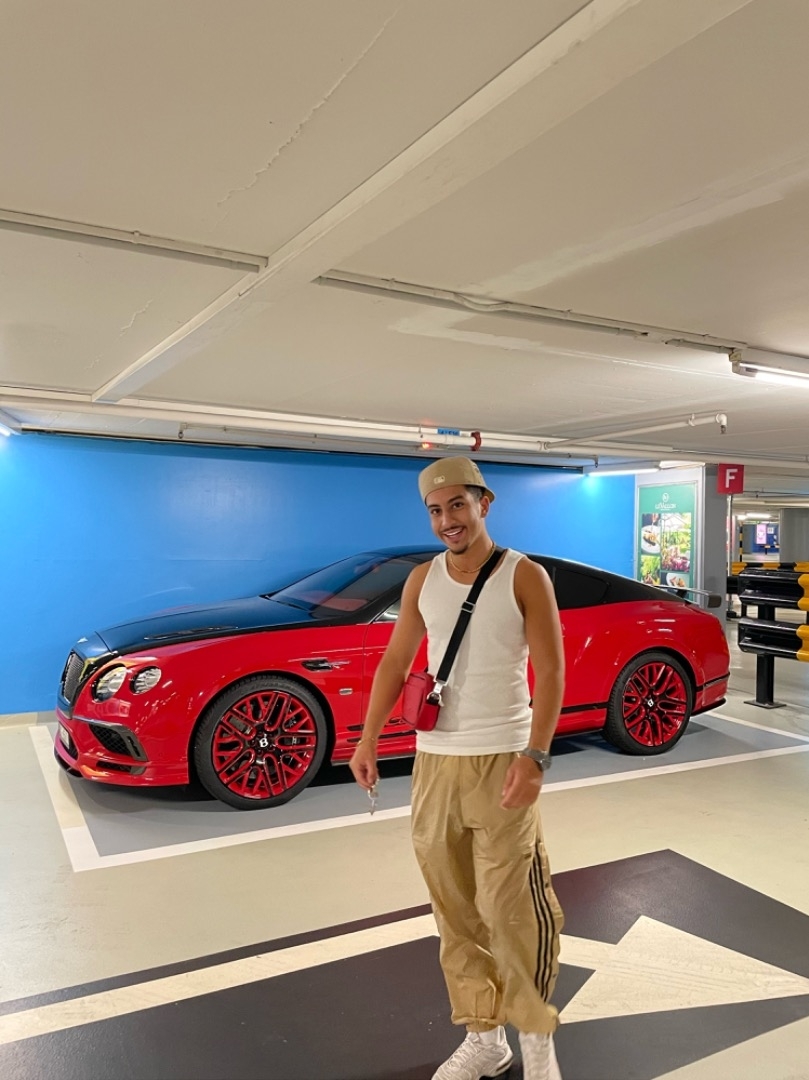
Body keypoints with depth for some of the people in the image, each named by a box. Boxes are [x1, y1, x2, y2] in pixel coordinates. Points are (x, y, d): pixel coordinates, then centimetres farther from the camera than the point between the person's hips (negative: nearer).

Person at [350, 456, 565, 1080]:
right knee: (455, 908, 12)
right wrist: (368, 740, 3)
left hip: (502, 761, -4)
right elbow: (395, 662, 10)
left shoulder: (524, 576, -6)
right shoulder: (422, 580, 7)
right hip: (434, 760, 5)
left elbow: (550, 671, -10)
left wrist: (535, 757, -19)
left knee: (511, 906, -1)